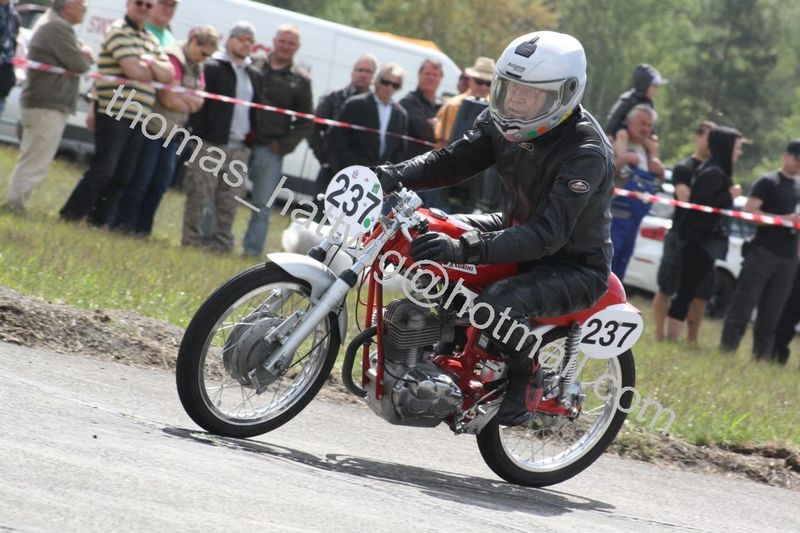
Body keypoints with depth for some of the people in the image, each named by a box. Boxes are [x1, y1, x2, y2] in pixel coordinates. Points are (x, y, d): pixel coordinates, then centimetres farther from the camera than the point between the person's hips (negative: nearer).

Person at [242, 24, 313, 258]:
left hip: (270, 149, 0)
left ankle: (252, 250, 8)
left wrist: (285, 145, -3)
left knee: (262, 204, 2)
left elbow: (305, 121, 9)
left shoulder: (300, 80, 6)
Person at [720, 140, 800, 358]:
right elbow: (749, 211, -11)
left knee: (772, 310, 5)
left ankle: (762, 353, 7)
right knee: (744, 301, -9)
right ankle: (728, 346, -10)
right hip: (763, 251, -6)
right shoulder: (767, 182, -2)